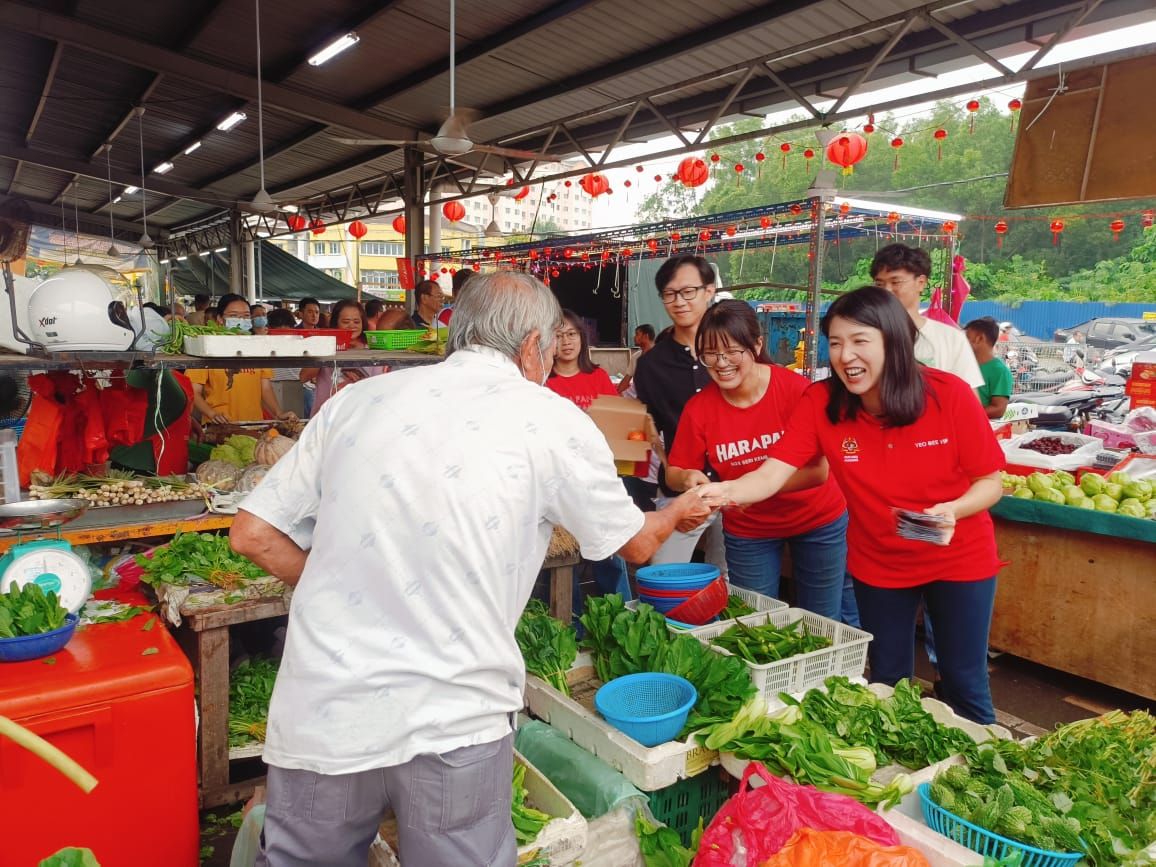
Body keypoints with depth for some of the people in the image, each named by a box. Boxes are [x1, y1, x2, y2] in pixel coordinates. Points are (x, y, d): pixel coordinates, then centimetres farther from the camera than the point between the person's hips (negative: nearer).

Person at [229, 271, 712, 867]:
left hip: (320, 716, 4)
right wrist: (677, 512, 32)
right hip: (454, 724, -3)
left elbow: (252, 534, 6)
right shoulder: (553, 421, -4)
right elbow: (636, 545, 11)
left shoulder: (356, 399, 3)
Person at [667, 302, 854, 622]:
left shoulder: (795, 390, -21)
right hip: (747, 530, 2)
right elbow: (674, 472, -5)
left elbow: (818, 471, -21)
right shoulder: (699, 408, -15)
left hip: (818, 521, -1)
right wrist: (687, 478, -28)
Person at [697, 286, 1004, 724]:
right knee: (888, 685, 19)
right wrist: (724, 491, -46)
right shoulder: (821, 402, -18)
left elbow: (990, 482, -11)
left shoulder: (950, 395, -21)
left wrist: (952, 510, -32)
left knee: (964, 685, 14)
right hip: (878, 565, 2)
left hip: (959, 559, -1)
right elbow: (772, 473, -26)